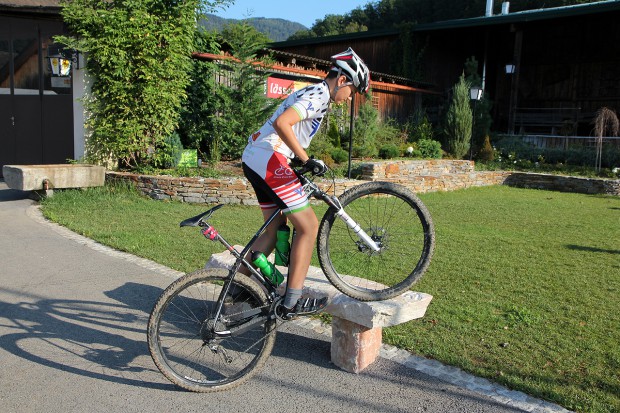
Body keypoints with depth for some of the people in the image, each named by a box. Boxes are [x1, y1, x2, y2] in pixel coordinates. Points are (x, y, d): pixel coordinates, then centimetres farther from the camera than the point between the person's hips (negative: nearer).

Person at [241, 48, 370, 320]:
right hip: (269, 158, -11)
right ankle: (292, 302, -4)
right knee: (308, 226, -8)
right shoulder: (319, 95, -10)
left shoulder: (314, 94, 22)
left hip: (254, 159, 11)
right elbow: (281, 123, -25)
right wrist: (307, 160, -22)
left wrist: (303, 164, 26)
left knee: (275, 230, 16)